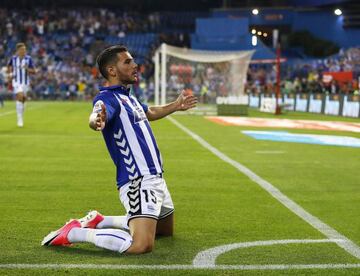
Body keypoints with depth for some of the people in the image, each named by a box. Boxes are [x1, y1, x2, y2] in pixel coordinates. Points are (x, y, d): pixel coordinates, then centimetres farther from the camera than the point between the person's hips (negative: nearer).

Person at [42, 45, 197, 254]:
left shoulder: (128, 96, 14)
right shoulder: (108, 97, -15)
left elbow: (149, 113, 36)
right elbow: (97, 115, -39)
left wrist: (176, 106, 46)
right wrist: (97, 120, -61)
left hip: (156, 177, 10)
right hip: (138, 182, -10)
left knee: (166, 230, 29)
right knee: (141, 245, -27)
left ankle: (101, 221, 30)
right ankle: (73, 233, -9)